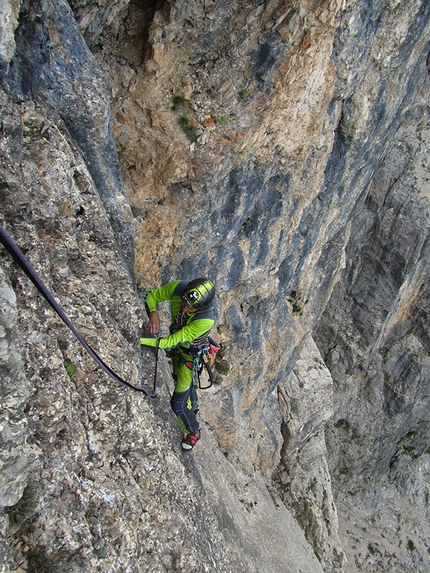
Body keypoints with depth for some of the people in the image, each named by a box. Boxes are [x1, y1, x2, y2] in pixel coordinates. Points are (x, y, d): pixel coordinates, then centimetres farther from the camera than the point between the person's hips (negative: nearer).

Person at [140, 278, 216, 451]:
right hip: (176, 348, 6)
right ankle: (192, 407, 63)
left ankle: (193, 432, 32)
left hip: (191, 356, -6)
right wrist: (153, 314, -37)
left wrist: (142, 341, -45)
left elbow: (174, 341, -38)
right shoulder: (178, 287, -30)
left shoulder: (206, 320, -42)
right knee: (181, 381, 31)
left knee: (178, 404, 0)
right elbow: (151, 296, -15)